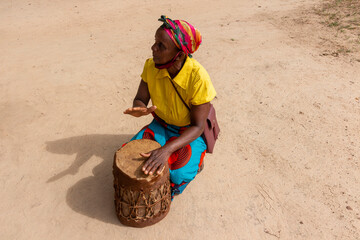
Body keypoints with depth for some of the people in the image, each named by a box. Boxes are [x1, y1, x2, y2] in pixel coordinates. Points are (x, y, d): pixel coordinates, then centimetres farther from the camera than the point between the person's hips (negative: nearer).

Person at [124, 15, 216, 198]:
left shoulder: (198, 77, -30)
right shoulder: (151, 66, -15)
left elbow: (197, 126, -25)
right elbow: (140, 99, -5)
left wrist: (166, 150, -39)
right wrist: (139, 109, -33)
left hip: (190, 133, -4)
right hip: (161, 125, 5)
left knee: (177, 176, -24)